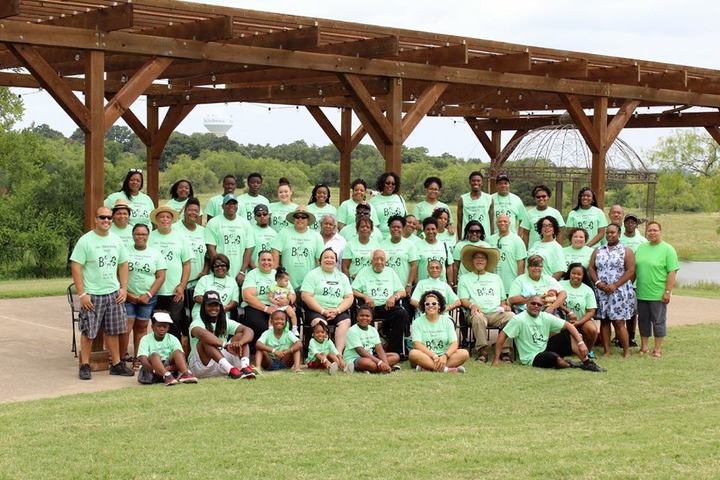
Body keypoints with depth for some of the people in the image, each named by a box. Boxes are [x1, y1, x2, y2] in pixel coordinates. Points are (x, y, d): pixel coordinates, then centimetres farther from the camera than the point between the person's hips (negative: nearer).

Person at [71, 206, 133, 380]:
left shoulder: (116, 240, 8)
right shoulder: (85, 240, -9)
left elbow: (123, 264, 16)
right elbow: (76, 267, -11)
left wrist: (124, 288, 6)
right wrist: (81, 294, -14)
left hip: (113, 294, 5)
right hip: (92, 294, -5)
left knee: (113, 331, 10)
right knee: (88, 331, -1)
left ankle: (116, 364, 18)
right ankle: (85, 366, 9)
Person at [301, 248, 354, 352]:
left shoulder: (343, 277, 19)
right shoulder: (312, 275, 8)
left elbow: (349, 298, 10)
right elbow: (306, 296, -3)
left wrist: (337, 310, -9)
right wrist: (323, 311, -13)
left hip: (338, 312, 3)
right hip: (316, 310, -3)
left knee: (346, 321, -29)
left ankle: (339, 352, -39)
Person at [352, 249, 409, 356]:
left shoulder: (390, 272, 22)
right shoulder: (364, 272, 16)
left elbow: (403, 292, 18)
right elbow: (353, 291, 6)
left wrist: (394, 296, -4)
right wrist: (365, 296, -12)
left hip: (388, 307, 2)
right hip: (370, 307, -2)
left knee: (402, 313, -28)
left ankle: (394, 349, -23)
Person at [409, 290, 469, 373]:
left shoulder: (447, 321, 9)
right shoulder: (417, 322, 3)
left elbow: (454, 344, -2)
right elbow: (417, 344, -10)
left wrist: (445, 356, -22)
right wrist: (434, 356, -23)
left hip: (443, 356, 2)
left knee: (464, 353, -24)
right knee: (413, 353, -33)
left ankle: (426, 369, -35)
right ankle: (445, 369, -37)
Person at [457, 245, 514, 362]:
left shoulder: (496, 278, 32)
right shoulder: (464, 278, 20)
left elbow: (503, 299, 29)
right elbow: (463, 299, 8)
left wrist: (504, 305, 4)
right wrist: (472, 305, -13)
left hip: (497, 313, 3)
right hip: (478, 312, -3)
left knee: (511, 316, -31)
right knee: (478, 318, -40)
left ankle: (506, 350, -30)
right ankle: (482, 351, -36)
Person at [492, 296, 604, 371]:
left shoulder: (546, 317, 3)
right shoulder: (519, 319, -13)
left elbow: (568, 325, 0)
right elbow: (502, 335, -15)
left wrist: (581, 342, -13)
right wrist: (496, 359, -18)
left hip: (546, 349, 7)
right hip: (532, 358, -7)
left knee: (569, 334, -8)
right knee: (556, 359, -36)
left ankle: (586, 362, -12)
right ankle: (570, 364, -2)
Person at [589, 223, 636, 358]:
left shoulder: (626, 251, 2)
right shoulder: (598, 251, 14)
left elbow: (630, 271, -6)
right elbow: (591, 268, 9)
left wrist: (615, 285, -14)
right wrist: (598, 283, -9)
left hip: (620, 292, -4)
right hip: (601, 291, 4)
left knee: (619, 322, -7)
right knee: (604, 321, 3)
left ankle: (626, 351, 0)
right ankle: (606, 351, 6)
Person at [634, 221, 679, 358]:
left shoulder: (667, 249, -7)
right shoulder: (641, 248, 10)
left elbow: (672, 272, -11)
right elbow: (634, 269, 16)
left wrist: (667, 292, -15)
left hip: (658, 295, -5)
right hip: (641, 294, 5)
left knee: (659, 321, 3)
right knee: (643, 320, 13)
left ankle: (657, 349, 12)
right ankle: (644, 347, 24)